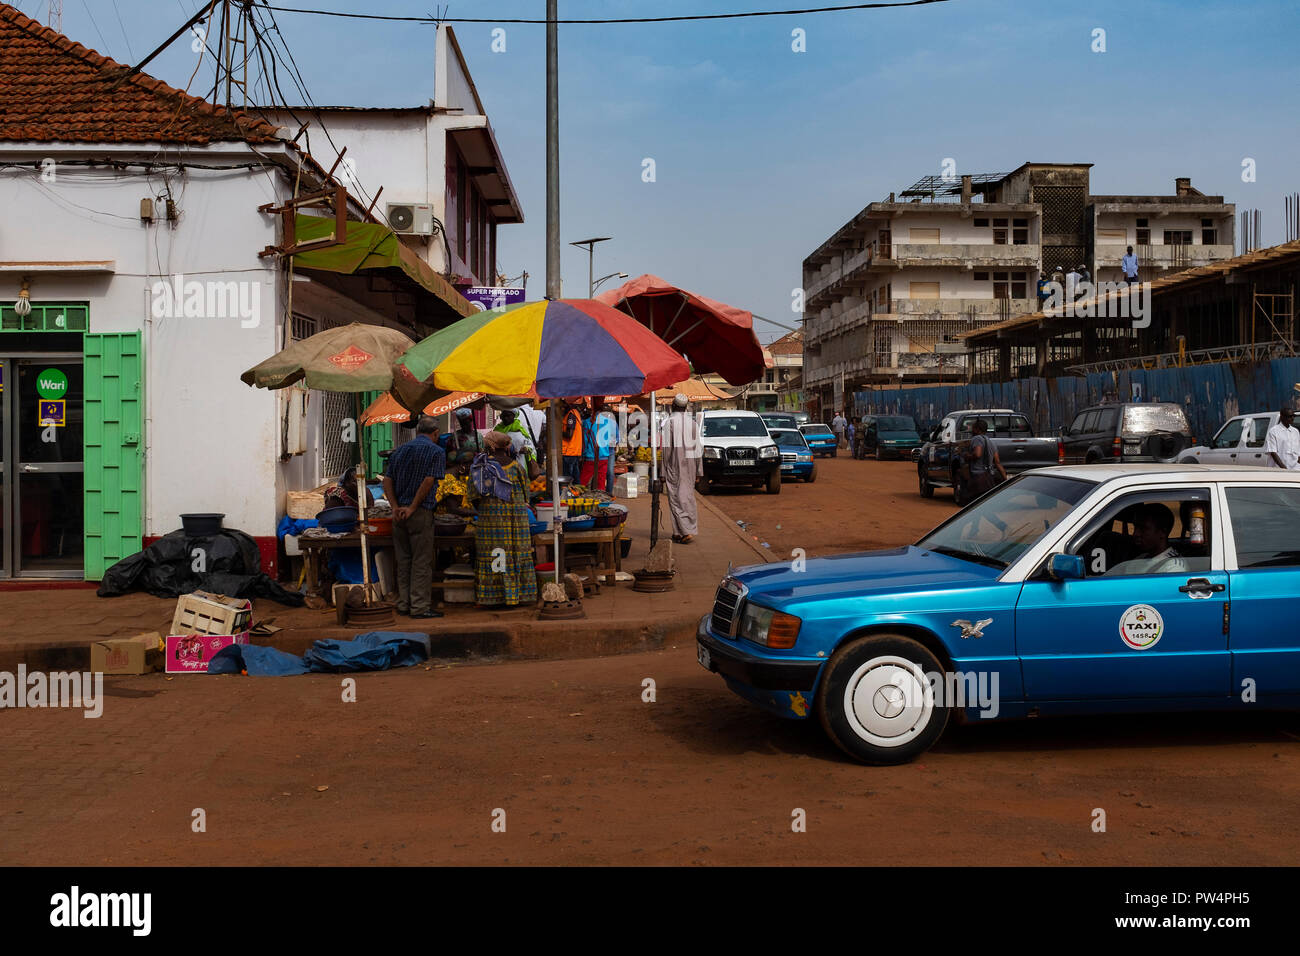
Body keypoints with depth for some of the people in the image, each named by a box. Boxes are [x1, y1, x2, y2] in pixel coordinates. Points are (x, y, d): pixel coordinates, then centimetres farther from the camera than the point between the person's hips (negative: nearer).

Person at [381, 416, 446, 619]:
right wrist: (412, 508, -12)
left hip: (399, 513, 6)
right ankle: (420, 607, 0)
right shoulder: (436, 452, -5)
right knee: (422, 562, -1)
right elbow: (428, 482, -15)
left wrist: (395, 507, 0)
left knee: (403, 561, 13)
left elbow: (387, 480, 7)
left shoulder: (399, 450, 13)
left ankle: (403, 604, 18)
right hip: (421, 513, -6)